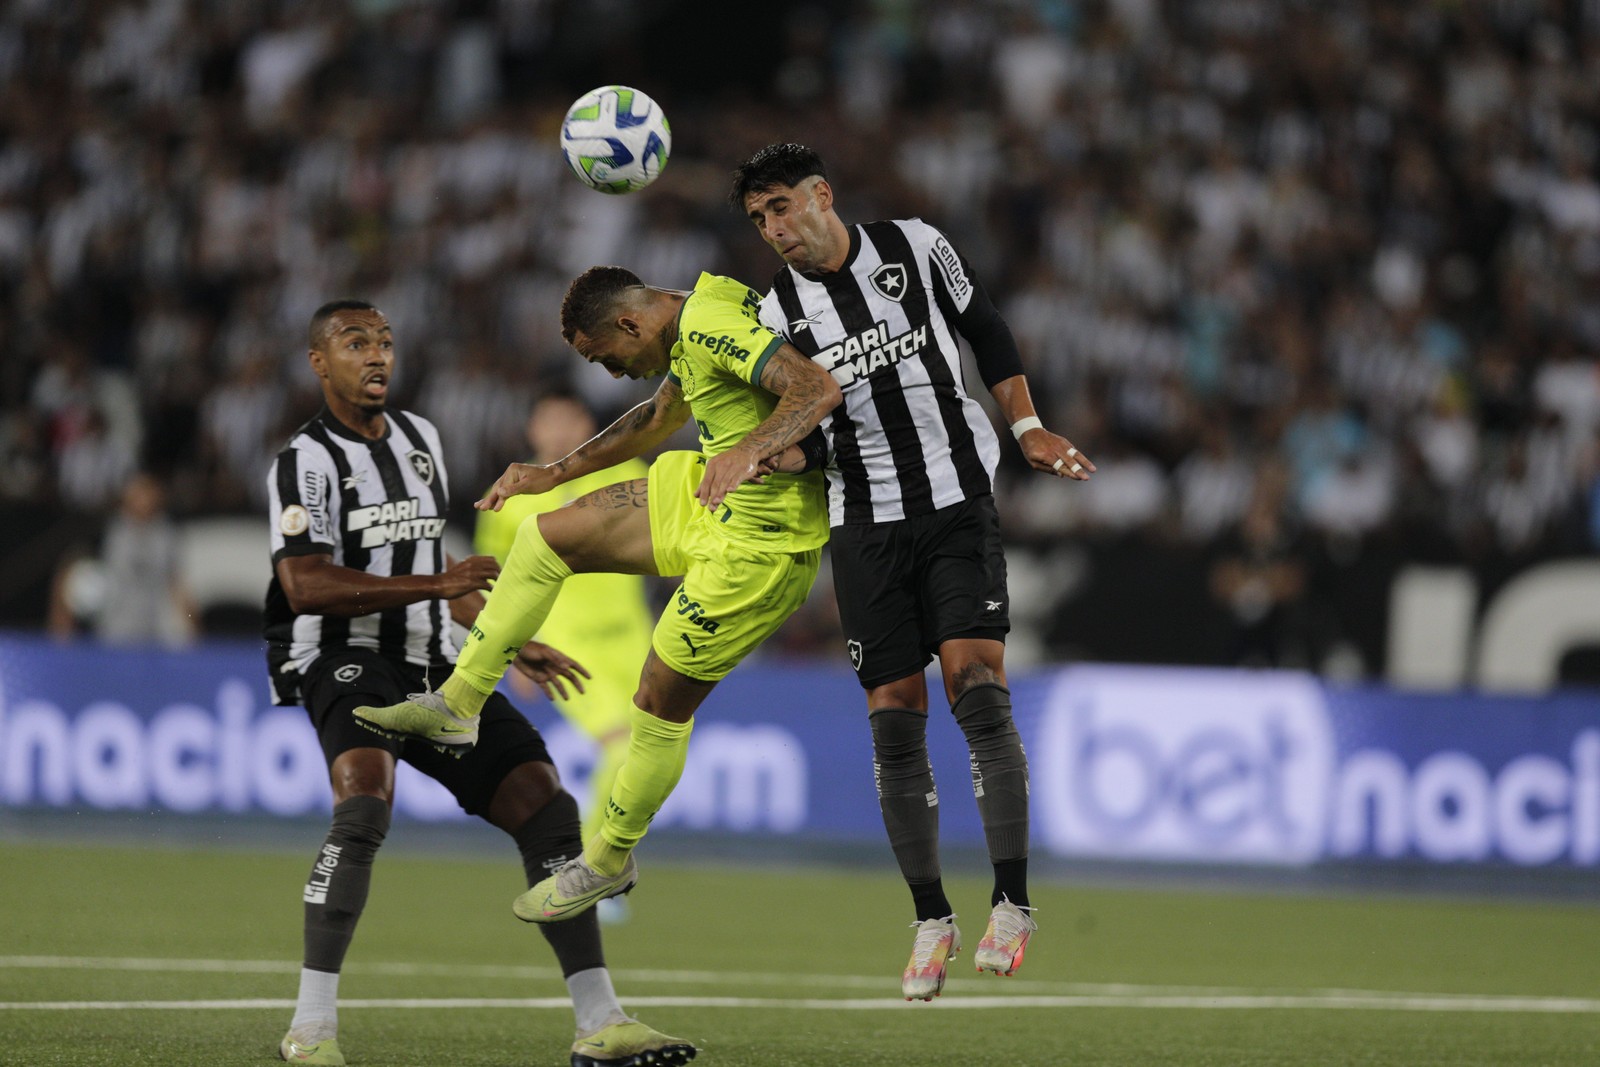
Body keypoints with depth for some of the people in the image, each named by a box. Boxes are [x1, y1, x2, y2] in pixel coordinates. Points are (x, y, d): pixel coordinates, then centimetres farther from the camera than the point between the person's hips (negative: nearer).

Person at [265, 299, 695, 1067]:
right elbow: (305, 587, -22)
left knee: (545, 804, -3)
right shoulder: (307, 461, -9)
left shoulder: (419, 438, 16)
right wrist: (438, 585, -27)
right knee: (365, 807, -33)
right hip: (346, 661, -7)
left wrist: (509, 643, 30)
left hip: (432, 664, 7)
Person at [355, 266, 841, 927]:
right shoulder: (691, 328, 9)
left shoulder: (710, 327, -24)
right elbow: (659, 418, 27)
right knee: (546, 536, 10)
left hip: (757, 543, -10)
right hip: (705, 500, 10)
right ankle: (457, 704, 18)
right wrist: (555, 474, 29)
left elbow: (819, 389, -35)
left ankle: (608, 863, 21)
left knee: (662, 704, 0)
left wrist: (749, 450, -49)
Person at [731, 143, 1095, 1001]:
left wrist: (1027, 427, 5)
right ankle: (932, 921, 11)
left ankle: (1011, 905, -15)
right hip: (865, 521, 2)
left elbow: (985, 330, 12)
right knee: (894, 720, -1)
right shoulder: (780, 314, 2)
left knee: (978, 687, -16)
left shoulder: (915, 248, 0)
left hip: (958, 502, -2)